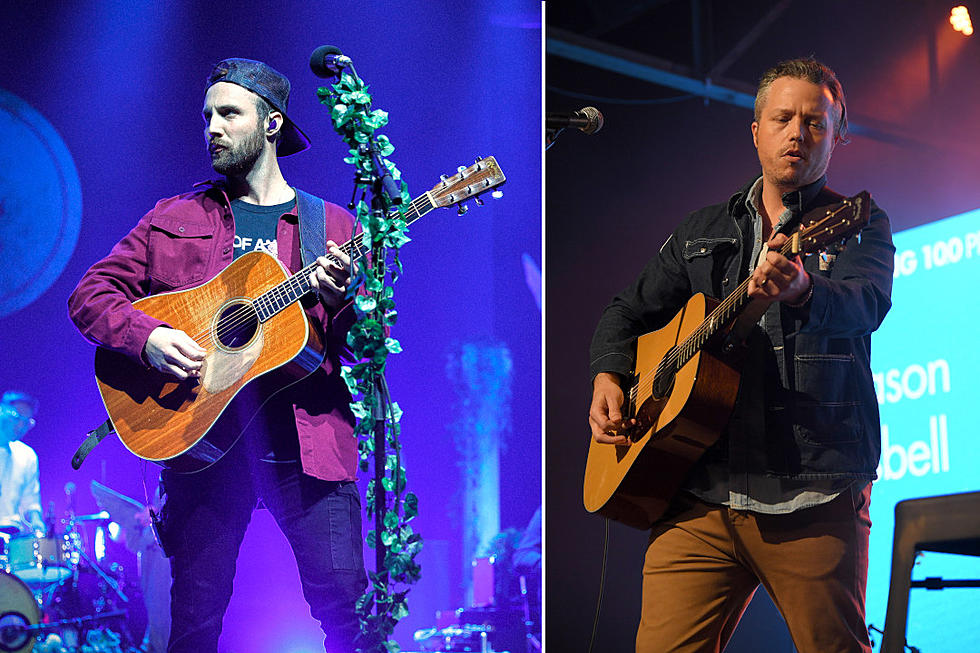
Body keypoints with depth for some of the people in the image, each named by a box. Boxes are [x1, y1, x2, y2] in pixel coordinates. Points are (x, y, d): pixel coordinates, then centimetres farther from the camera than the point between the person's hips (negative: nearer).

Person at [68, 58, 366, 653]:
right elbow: (90, 295, 9)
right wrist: (146, 336, -11)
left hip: (306, 441, -1)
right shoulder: (174, 219, 15)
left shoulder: (333, 226, 12)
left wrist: (340, 301, -15)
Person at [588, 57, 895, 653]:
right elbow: (630, 311, 27)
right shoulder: (702, 232, 20)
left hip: (816, 497, -3)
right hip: (703, 494, 3)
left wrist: (801, 290, -38)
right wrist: (609, 376, 5)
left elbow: (866, 304, -15)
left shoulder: (860, 225, 7)